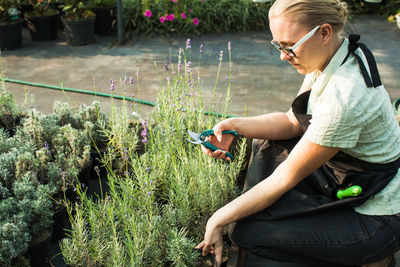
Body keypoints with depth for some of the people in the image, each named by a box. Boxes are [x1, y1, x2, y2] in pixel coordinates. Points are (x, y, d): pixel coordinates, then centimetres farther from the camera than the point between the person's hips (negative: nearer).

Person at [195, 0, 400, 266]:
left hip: (376, 221, -9)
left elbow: (286, 177, -25)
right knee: (265, 143, 7)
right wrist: (235, 125, -10)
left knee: (248, 232, -14)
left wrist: (219, 220, -16)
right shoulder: (329, 56, -6)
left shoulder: (344, 97, -34)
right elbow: (293, 121, 5)